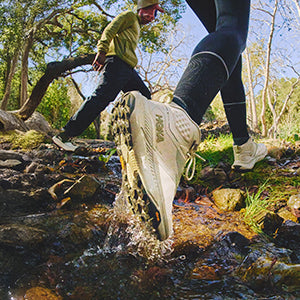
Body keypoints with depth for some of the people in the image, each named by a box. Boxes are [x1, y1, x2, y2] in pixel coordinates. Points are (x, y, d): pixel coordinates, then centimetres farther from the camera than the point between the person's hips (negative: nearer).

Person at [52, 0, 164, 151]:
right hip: (117, 63, -10)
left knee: (145, 98, 7)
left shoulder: (136, 27, 36)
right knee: (102, 97, -22)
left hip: (128, 69, 10)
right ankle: (64, 135, -26)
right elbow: (109, 30, -6)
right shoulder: (129, 16, 9)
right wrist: (102, 52, -20)